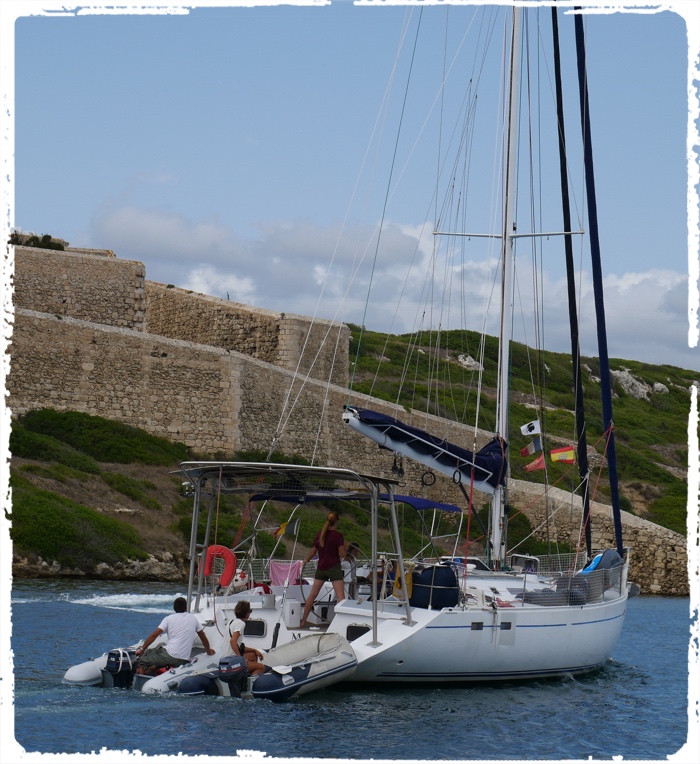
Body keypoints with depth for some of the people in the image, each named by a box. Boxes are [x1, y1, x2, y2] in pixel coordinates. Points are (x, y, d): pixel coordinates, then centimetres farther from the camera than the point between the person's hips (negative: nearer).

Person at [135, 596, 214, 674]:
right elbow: (203, 637, 21)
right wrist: (209, 651, 37)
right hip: (184, 661, 4)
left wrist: (142, 649, 4)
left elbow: (154, 635, -3)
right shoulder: (193, 618, 13)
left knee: (141, 657, 12)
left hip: (169, 656, -4)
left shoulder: (169, 618, 3)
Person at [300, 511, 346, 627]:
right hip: (333, 567, -6)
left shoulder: (320, 534, 6)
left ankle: (303, 621, 19)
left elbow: (313, 552, 14)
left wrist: (305, 561, 31)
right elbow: (342, 554, -13)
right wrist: (344, 546, 5)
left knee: (312, 594, 13)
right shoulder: (338, 535, -11)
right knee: (340, 596, -9)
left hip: (321, 567, 6)